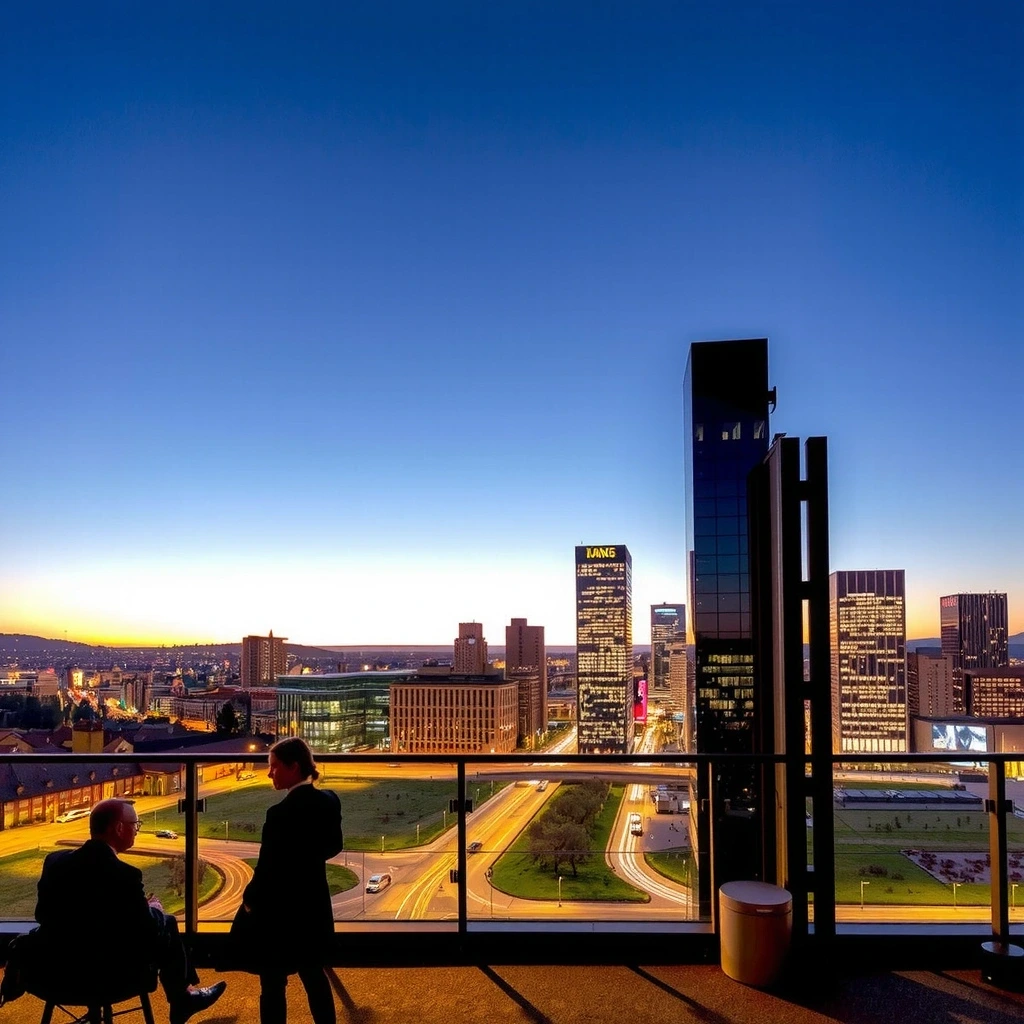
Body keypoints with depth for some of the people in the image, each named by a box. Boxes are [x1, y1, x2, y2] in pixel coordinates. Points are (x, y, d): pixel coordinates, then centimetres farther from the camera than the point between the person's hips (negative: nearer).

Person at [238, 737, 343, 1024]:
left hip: (279, 912, -7)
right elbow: (333, 846, 11)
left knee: (273, 985, 9)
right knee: (314, 976, 21)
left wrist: (249, 900, -3)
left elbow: (267, 869, -19)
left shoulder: (281, 813, -25)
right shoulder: (329, 801, -3)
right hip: (314, 906, 7)